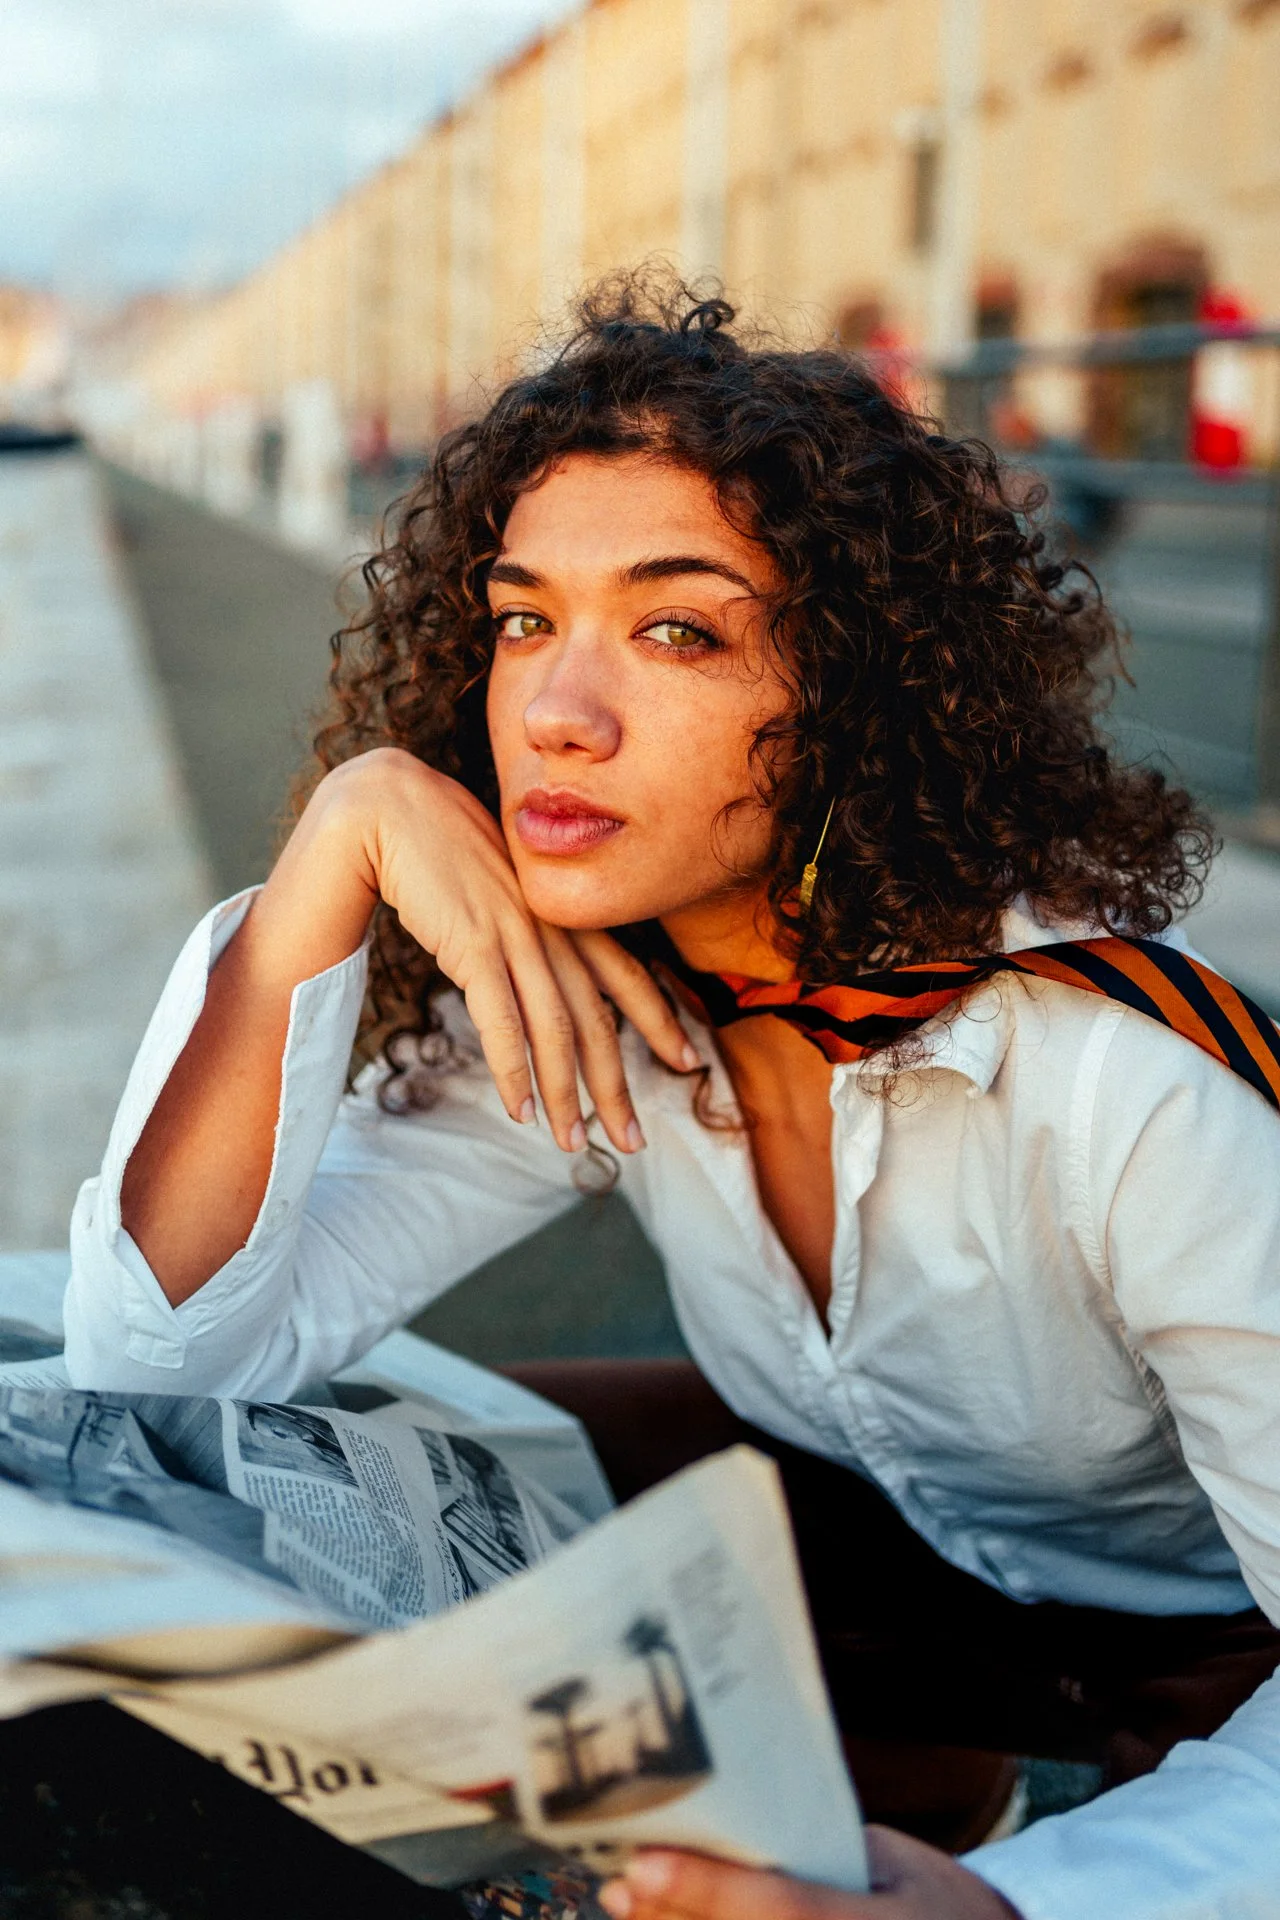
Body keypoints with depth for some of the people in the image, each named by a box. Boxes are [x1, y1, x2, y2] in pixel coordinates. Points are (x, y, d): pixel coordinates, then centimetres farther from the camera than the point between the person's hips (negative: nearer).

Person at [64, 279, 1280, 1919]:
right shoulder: (578, 1018, -15)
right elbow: (162, 1354, -22)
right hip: (905, 1539, 5)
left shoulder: (1118, 1081, -32)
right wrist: (340, 842, -31)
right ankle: (906, 1789, 11)